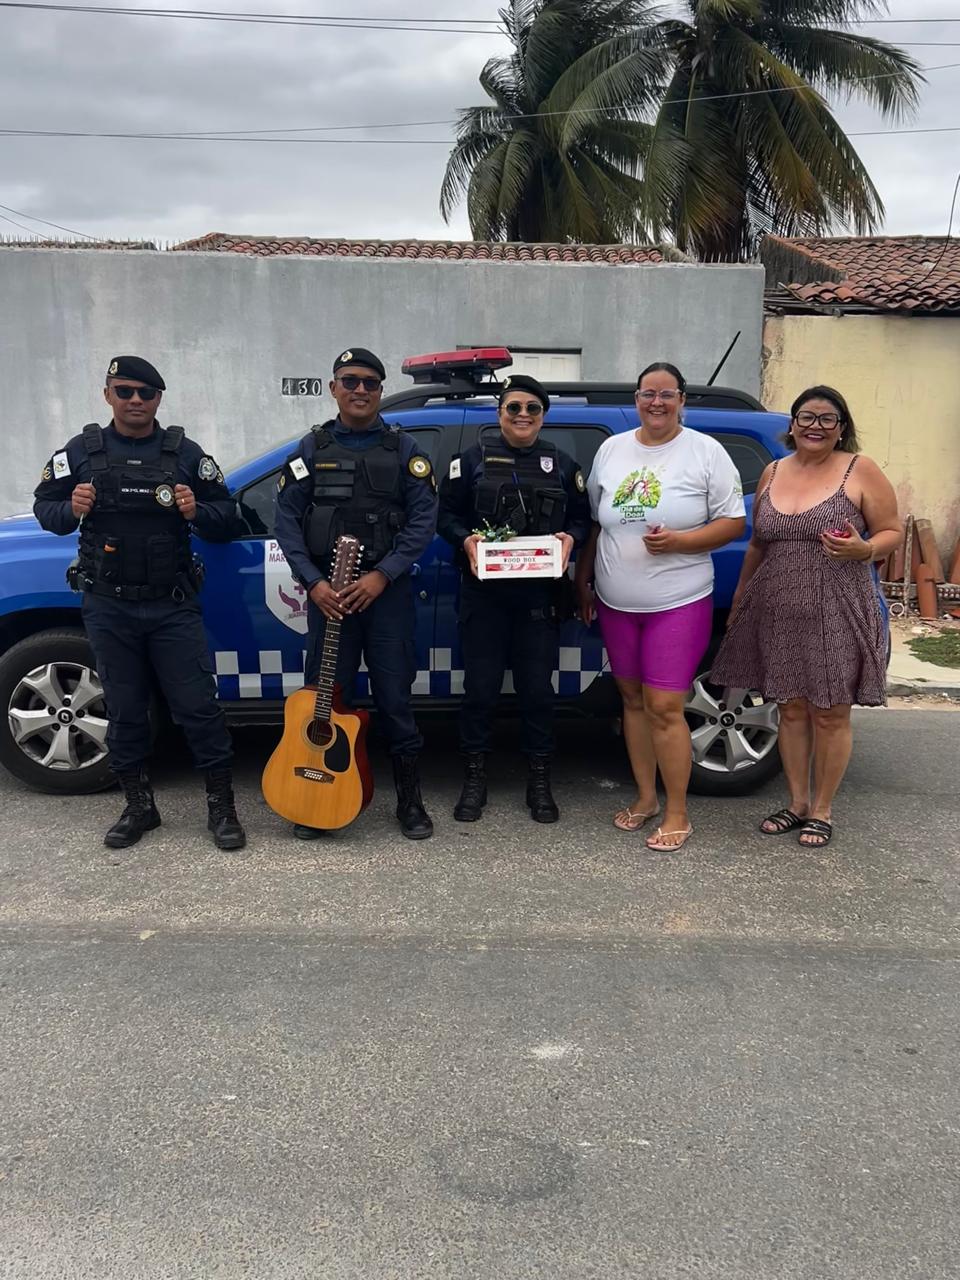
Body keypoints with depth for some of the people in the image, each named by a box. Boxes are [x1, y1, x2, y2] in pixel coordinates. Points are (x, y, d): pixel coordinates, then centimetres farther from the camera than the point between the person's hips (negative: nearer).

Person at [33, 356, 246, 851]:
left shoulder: (184, 452, 3)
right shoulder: (82, 451, 5)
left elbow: (227, 520, 4)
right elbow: (44, 505, 10)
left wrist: (195, 512, -17)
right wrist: (70, 509, -12)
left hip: (174, 606, -1)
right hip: (108, 608, 2)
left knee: (198, 706, -1)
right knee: (124, 710, 11)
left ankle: (221, 807, 12)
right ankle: (138, 807, 26)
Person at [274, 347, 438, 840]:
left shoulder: (403, 449, 6)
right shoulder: (312, 448, 8)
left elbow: (423, 519, -2)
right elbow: (288, 519, 4)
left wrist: (382, 575, -12)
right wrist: (314, 582, -8)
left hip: (387, 590, -1)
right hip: (326, 590, 1)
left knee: (394, 696, 3)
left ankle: (410, 800, 15)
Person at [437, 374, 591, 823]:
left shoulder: (562, 465, 12)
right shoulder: (473, 460, 7)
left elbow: (582, 517, 13)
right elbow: (447, 515, 5)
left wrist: (570, 538, -8)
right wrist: (466, 540, -14)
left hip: (539, 596, 1)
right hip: (483, 591, -1)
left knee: (537, 688, 5)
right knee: (480, 686, 3)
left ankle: (540, 781, 20)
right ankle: (475, 778, 18)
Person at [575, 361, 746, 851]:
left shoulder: (705, 452, -2)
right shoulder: (611, 449, 9)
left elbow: (733, 522, -4)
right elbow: (593, 522, 16)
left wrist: (678, 541, -18)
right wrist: (583, 580, 14)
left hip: (678, 603, -4)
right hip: (616, 603, 5)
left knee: (664, 708, -7)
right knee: (633, 700, 12)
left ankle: (677, 814, 8)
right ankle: (645, 797, 27)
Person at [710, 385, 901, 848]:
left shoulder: (860, 470, -2)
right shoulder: (772, 473, 11)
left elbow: (892, 532, -1)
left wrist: (863, 550, -22)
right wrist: (738, 602, 18)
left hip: (836, 614, -4)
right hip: (778, 613, 4)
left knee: (829, 713, 4)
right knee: (791, 709, 11)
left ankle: (821, 810, 19)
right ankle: (797, 803, 26)